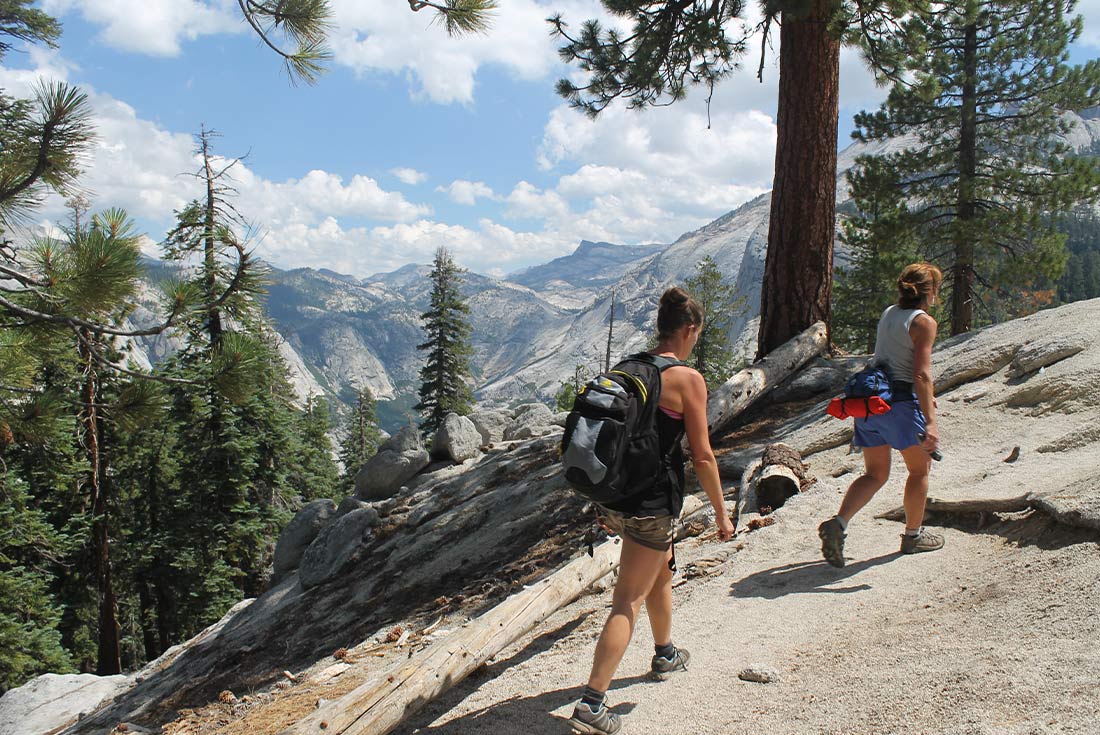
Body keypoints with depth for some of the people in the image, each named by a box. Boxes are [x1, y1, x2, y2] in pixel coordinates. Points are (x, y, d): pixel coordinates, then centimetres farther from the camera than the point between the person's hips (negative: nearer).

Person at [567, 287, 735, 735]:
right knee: (628, 603, -1)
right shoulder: (687, 379, -13)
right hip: (652, 503, -8)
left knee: (663, 571, 29)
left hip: (613, 496, 8)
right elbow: (702, 456, -12)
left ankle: (665, 656, 49)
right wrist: (721, 513, -1)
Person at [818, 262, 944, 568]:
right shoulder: (924, 322, -9)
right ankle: (913, 535, 27)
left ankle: (838, 523, -10)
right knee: (919, 469, 16)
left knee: (875, 474, 11)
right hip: (900, 403, -7)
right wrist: (930, 422, -22)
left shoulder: (888, 314, 14)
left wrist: (922, 398, 37)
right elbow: (922, 374, -18)